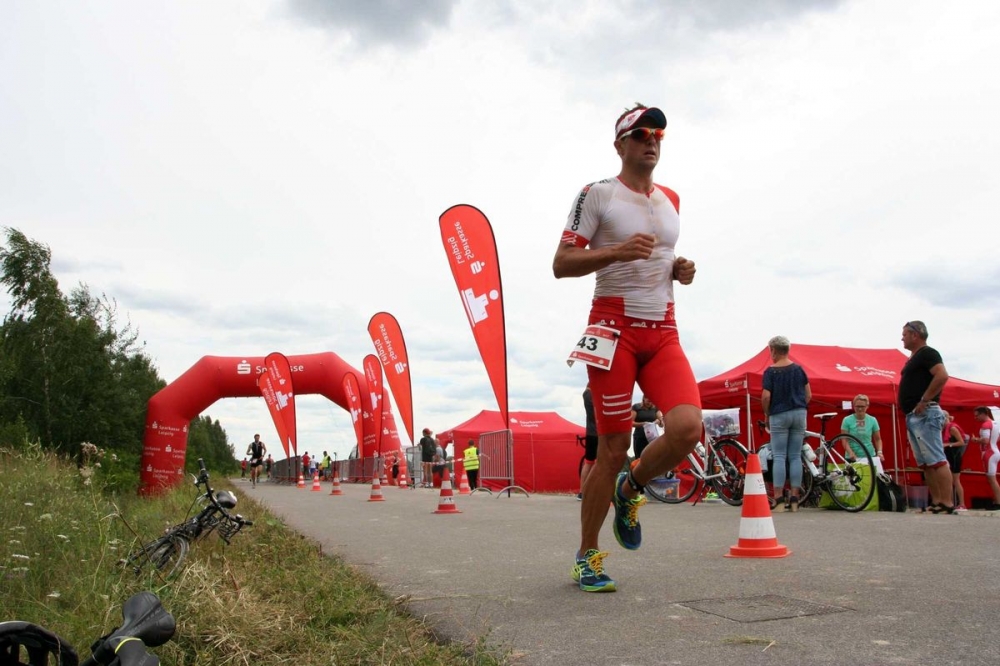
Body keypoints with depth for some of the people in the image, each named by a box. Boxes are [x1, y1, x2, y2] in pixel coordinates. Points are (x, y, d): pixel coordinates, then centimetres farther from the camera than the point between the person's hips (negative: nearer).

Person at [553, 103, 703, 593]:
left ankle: (630, 489, 14)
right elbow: (561, 264, -6)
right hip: (614, 328, -5)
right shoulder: (598, 194, -1)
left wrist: (681, 270, 7)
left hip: (663, 332, 5)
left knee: (688, 427, -18)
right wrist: (617, 251, -21)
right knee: (613, 446, -4)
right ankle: (587, 556, 14)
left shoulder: (670, 200, 17)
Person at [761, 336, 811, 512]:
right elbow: (808, 395, 7)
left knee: (779, 456, -1)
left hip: (779, 416, -4)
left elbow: (765, 396, -13)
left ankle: (778, 497, -3)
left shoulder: (771, 371, -7)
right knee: (796, 456, 6)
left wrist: (766, 415, 1)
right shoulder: (799, 369, 6)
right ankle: (794, 498, 6)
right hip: (799, 414, 4)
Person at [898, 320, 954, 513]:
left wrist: (924, 400, -22)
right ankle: (935, 502, 12)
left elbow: (942, 376, -22)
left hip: (924, 415, -10)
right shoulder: (913, 358, 22)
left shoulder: (927, 353, -7)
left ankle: (947, 504, -13)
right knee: (925, 463, 9)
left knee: (936, 460, -12)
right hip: (912, 417, 10)